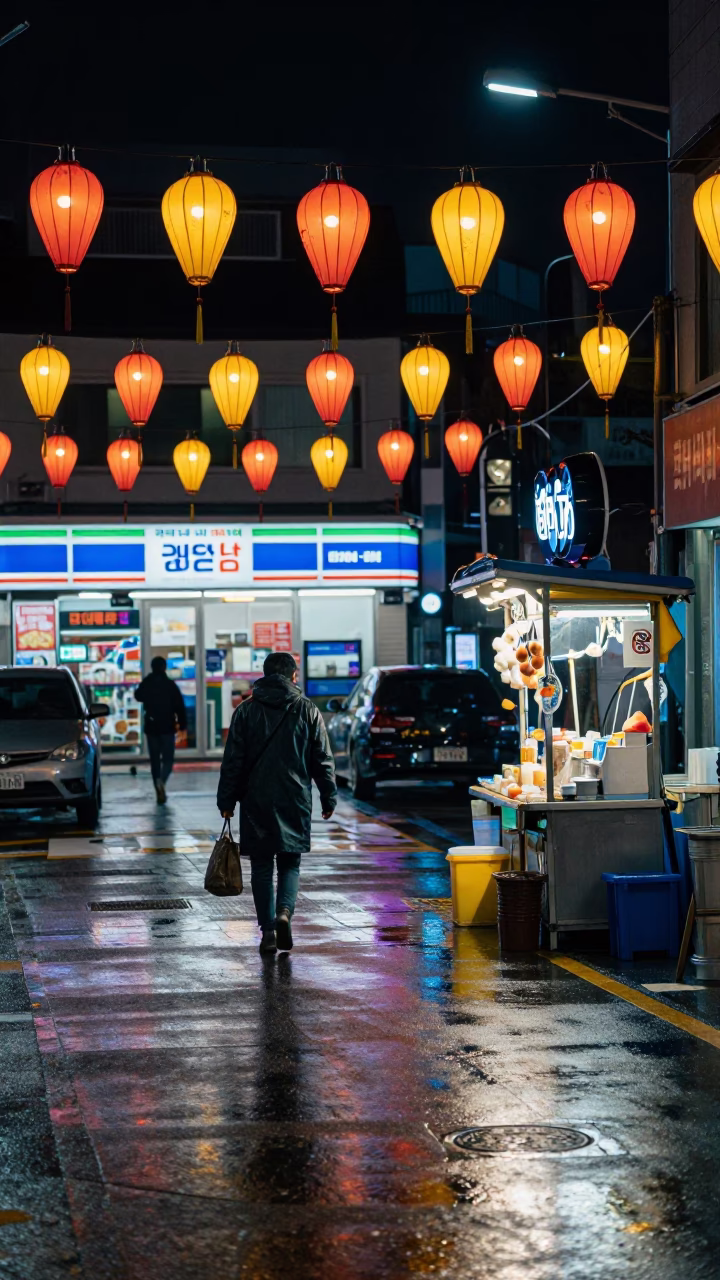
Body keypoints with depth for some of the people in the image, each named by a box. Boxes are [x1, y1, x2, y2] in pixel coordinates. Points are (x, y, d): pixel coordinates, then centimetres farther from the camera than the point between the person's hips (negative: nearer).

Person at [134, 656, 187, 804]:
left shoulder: (145, 684, -1)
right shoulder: (170, 684, -8)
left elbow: (138, 697, 22)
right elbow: (179, 706, -10)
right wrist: (182, 723, -3)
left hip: (151, 728, 2)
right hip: (167, 728, -2)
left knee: (155, 760, 11)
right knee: (167, 759, 4)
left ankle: (160, 792, 8)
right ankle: (161, 780, -25)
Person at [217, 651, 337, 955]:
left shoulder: (246, 710, 1)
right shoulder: (307, 710, 2)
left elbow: (233, 761, 0)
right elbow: (323, 760, 3)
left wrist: (226, 801, 5)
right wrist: (329, 798, 11)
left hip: (256, 801, 0)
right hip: (295, 801, 0)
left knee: (261, 866, 7)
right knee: (289, 863, 10)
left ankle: (268, 930, 1)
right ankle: (284, 911, -15)